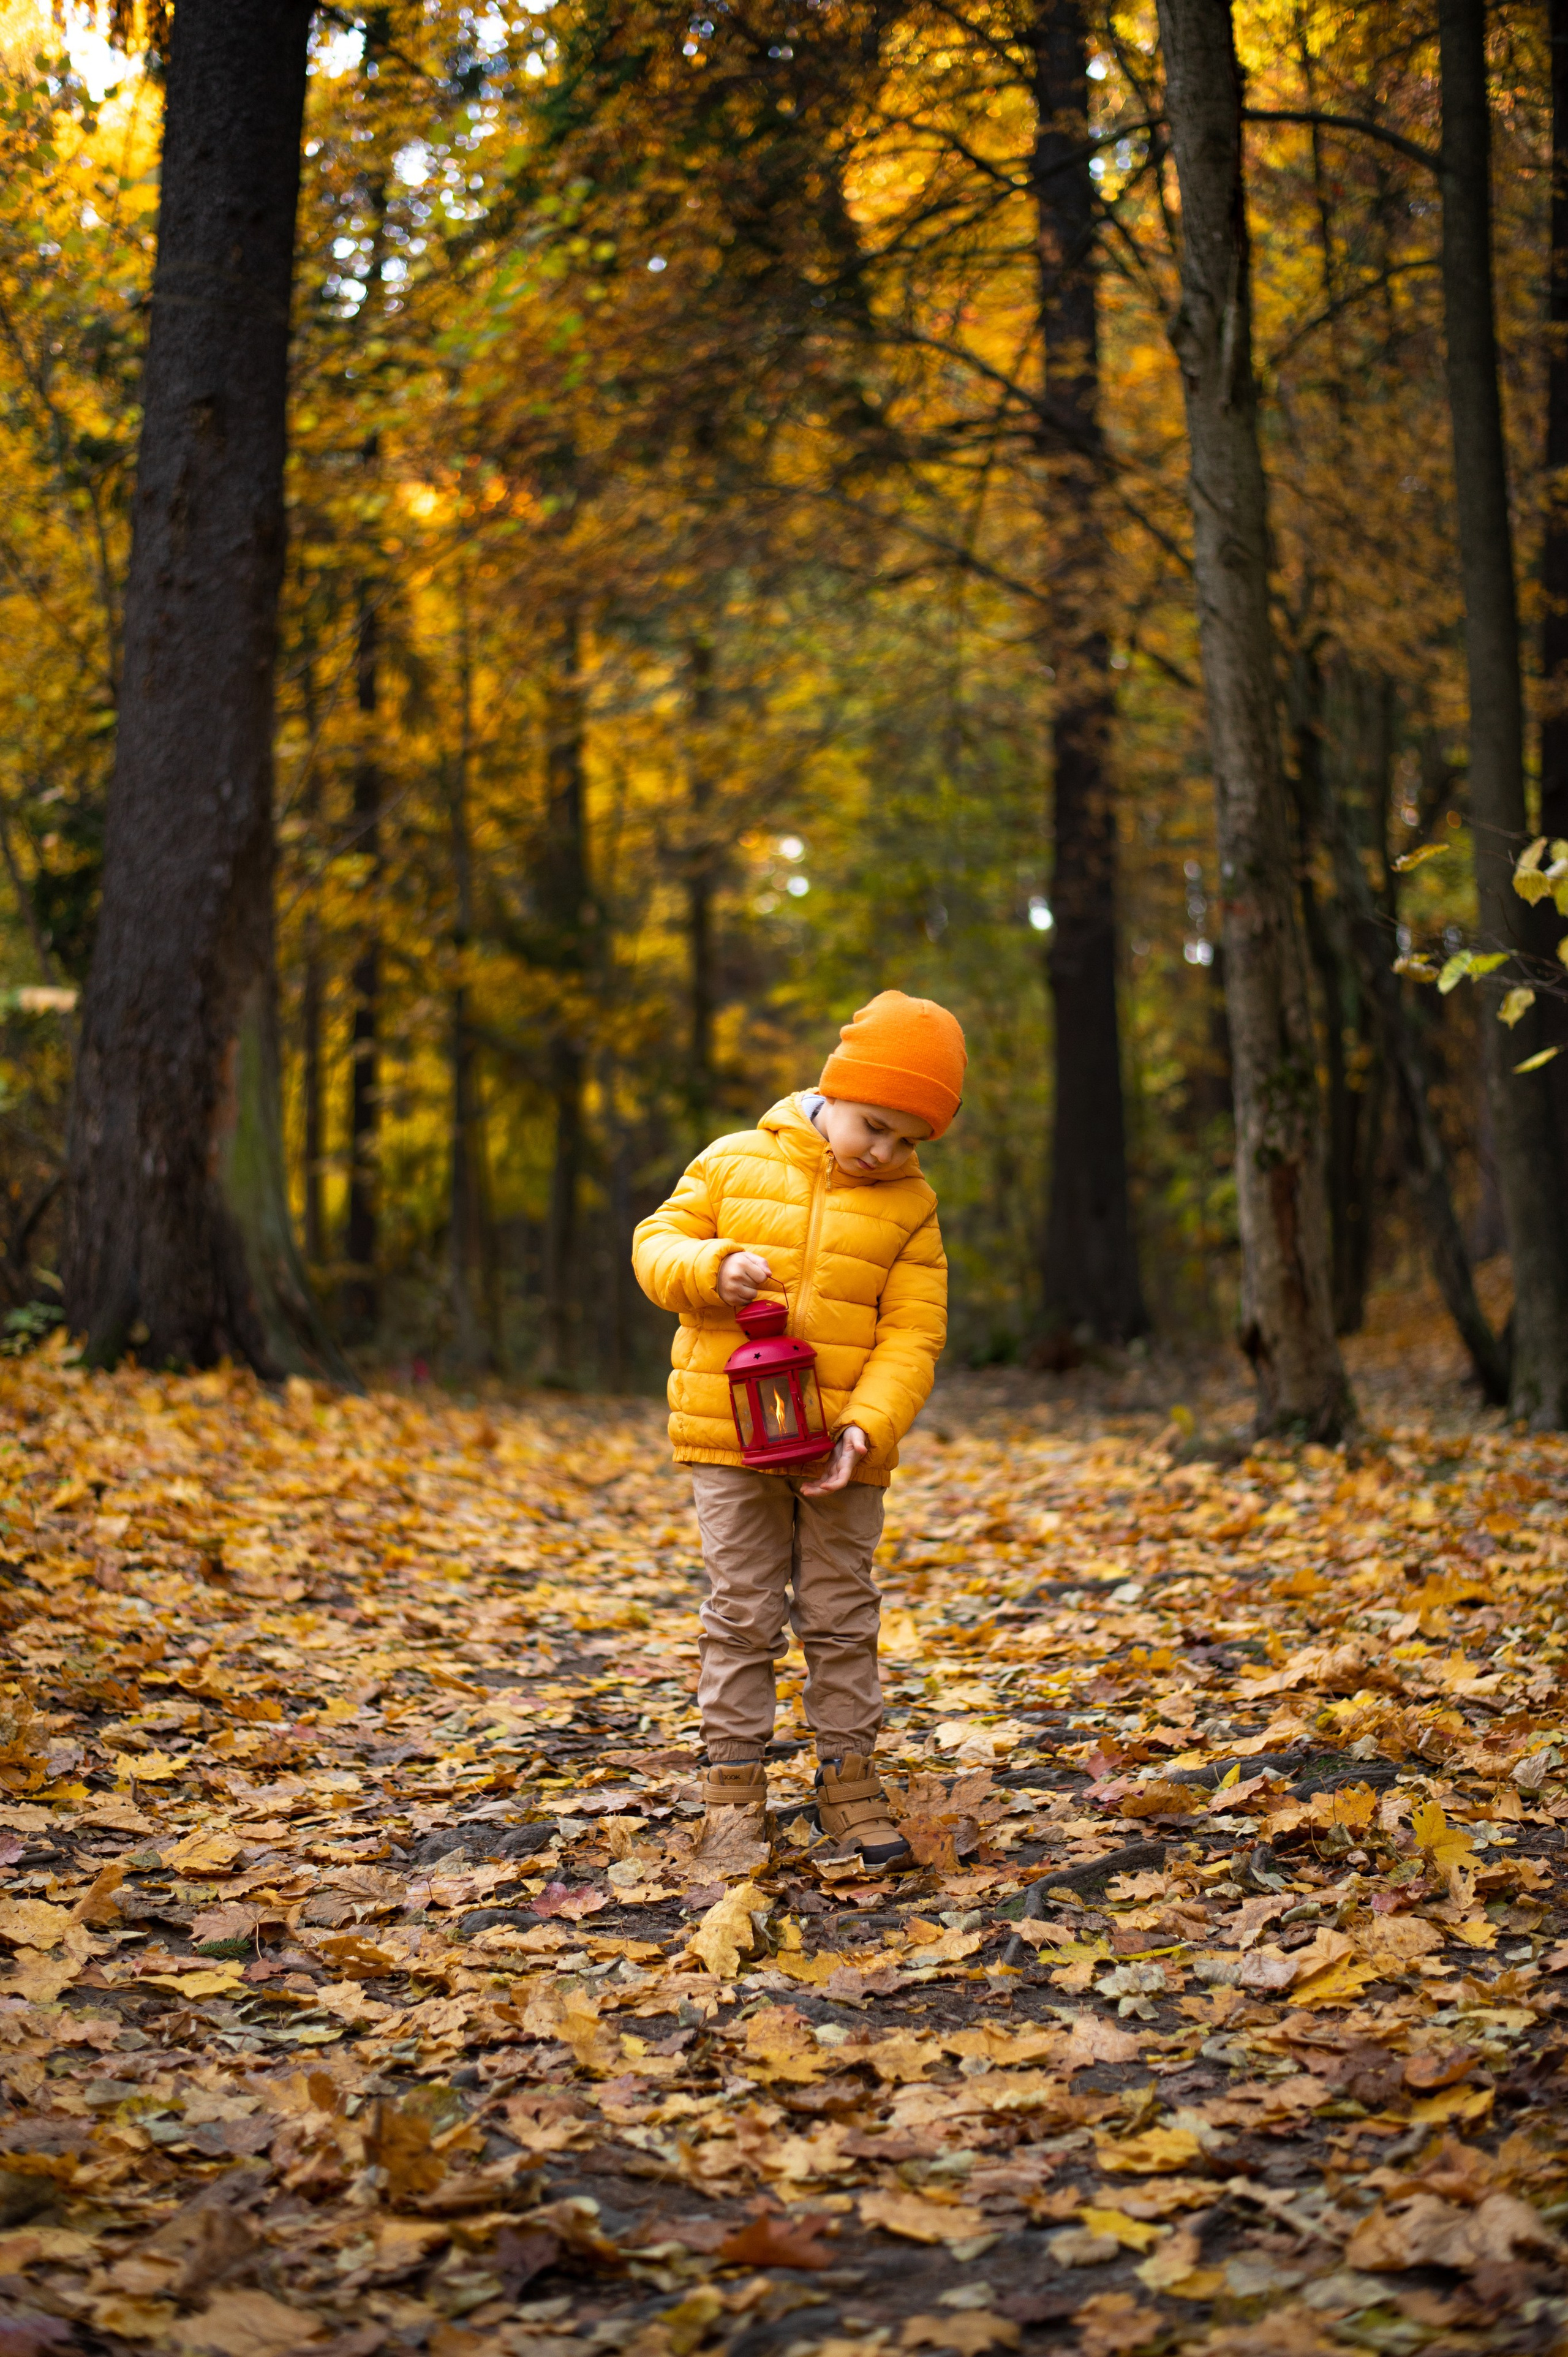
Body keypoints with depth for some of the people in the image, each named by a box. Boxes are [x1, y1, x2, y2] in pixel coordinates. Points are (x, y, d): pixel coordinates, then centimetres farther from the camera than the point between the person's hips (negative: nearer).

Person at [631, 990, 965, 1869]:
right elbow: (656, 1245, 4)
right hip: (730, 1434, -1)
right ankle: (735, 1778, 14)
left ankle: (849, 1776, 21)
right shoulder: (733, 1163, 0)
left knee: (843, 1617, 9)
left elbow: (912, 1335, -4)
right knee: (743, 1613, 5)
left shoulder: (910, 1206, 0)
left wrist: (867, 1430, -17)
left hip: (841, 1449, 1)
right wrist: (712, 1268, -18)